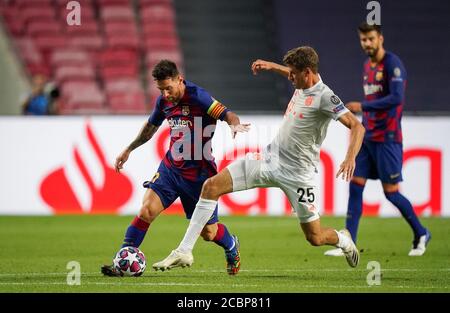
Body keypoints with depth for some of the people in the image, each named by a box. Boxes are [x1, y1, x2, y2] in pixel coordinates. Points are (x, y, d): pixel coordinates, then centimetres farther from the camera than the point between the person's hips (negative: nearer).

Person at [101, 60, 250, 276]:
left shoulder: (196, 97, -17)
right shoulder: (163, 101, 3)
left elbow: (226, 114, -25)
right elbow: (151, 126, 22)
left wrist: (235, 125, -48)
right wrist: (129, 149, 29)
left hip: (199, 173, -5)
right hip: (170, 167, 5)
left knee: (208, 232, 6)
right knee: (147, 210, -14)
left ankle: (231, 246, 40)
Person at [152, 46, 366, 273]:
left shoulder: (324, 97, -19)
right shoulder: (302, 85, 4)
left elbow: (357, 126, -27)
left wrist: (350, 158, -41)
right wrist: (271, 66, 25)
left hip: (296, 173, -7)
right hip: (270, 158, 7)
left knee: (315, 238, 0)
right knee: (211, 186, -6)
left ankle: (343, 240, 39)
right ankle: (184, 251, -4)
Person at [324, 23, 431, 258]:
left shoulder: (392, 64, -12)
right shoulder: (367, 65, 14)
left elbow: (396, 98, -24)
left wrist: (362, 106, -23)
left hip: (387, 138, -8)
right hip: (367, 138, 8)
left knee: (390, 192, -3)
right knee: (355, 186, 0)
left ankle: (420, 234, 18)